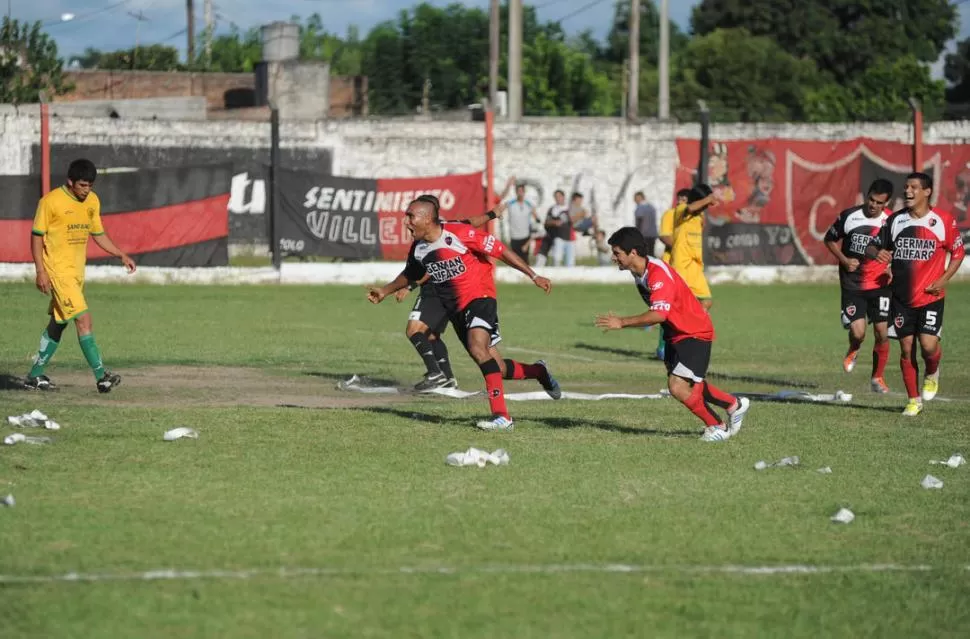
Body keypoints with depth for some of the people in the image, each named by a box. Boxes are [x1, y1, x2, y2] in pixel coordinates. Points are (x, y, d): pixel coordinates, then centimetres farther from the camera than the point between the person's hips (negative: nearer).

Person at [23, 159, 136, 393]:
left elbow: (98, 234, 18)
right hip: (58, 270, -8)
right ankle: (101, 376, -17)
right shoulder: (50, 202, -13)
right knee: (84, 320, -15)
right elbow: (36, 236, -9)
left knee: (58, 324, 13)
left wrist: (122, 255, 7)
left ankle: (35, 376, 23)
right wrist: (40, 272, -14)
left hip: (77, 271, 8)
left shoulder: (92, 202, 7)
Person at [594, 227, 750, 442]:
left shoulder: (659, 274, -29)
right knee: (691, 387, 19)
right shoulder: (639, 273, 1)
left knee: (678, 387, -18)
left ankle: (717, 426, 3)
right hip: (676, 334, 10)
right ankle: (735, 405, 40)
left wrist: (622, 323, -41)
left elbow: (659, 314, -41)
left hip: (695, 334, -10)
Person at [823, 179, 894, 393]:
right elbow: (830, 239, 7)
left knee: (882, 333, -2)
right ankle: (853, 351, 26)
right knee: (857, 332, -13)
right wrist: (844, 260, -8)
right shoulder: (849, 217, -8)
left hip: (880, 285, 1)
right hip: (852, 285, -1)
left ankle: (878, 377, 18)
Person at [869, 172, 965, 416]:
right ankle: (914, 400, 16)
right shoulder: (895, 220, 2)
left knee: (928, 344, -15)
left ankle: (932, 374, 20)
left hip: (931, 296, -3)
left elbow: (958, 252, 5)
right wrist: (876, 252, -16)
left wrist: (943, 279, -8)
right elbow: (872, 246, 9)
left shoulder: (944, 221, -5)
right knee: (906, 348, 3)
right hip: (902, 296, 3)